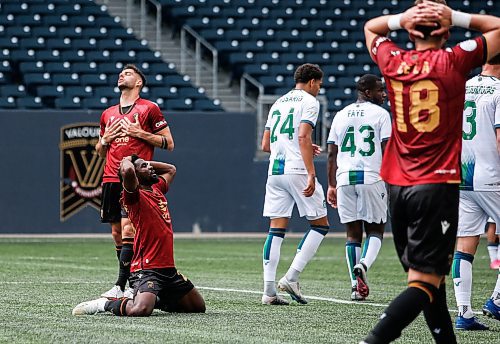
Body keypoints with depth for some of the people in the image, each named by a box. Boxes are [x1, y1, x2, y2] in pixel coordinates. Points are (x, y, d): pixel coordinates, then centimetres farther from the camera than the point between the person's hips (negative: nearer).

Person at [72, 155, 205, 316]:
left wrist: (145, 161, 22)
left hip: (169, 270, 9)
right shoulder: (135, 196, -8)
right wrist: (127, 160, -5)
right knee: (139, 311, -31)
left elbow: (171, 169, 36)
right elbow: (127, 171, -28)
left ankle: (153, 300, 26)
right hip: (147, 270, -9)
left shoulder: (157, 189, 17)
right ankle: (104, 304, -4)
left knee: (199, 307, 14)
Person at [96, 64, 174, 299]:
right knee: (117, 233, 5)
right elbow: (100, 152, 29)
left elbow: (169, 143, 2)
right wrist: (105, 140, 6)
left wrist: (140, 133, -8)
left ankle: (120, 286, -20)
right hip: (111, 180, 7)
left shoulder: (149, 108, 2)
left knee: (128, 229, -16)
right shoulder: (108, 114, 19)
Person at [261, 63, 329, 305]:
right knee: (320, 225, 5)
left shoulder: (278, 103, 21)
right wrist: (311, 174, -20)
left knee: (276, 230, 4)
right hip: (297, 169, -7)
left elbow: (265, 145, 20)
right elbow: (303, 136, -15)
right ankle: (291, 278, -6)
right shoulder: (309, 102, -1)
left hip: (275, 171, 7)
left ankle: (269, 290, -3)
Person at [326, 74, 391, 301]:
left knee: (353, 232, 9)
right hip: (371, 178, -4)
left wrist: (331, 185, 18)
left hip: (345, 179, 4)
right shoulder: (380, 114, -1)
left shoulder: (341, 116, 14)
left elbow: (331, 154, 13)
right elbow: (387, 151, -7)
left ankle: (356, 285, 3)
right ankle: (363, 264, -20)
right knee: (375, 229, 8)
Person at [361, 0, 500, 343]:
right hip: (438, 185, -5)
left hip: (397, 186, 5)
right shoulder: (454, 61, -5)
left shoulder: (393, 62, 5)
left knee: (430, 277, 14)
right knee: (425, 283, -9)